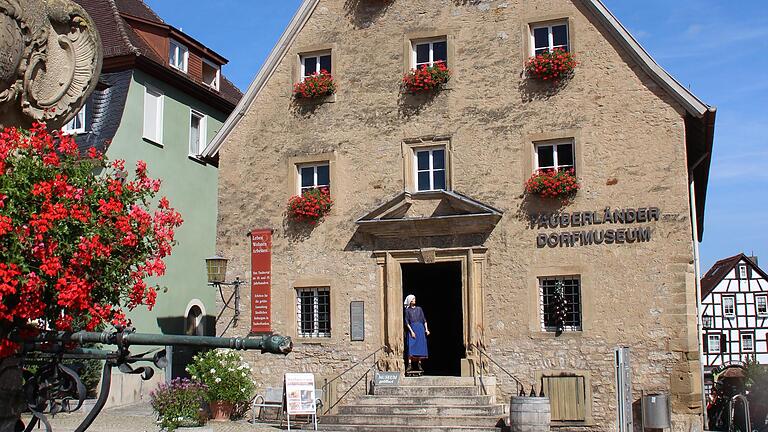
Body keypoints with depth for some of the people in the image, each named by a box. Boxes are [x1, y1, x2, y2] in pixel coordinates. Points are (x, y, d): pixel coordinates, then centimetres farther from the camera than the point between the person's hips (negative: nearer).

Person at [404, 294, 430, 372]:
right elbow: (407, 322, -2)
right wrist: (411, 331, -13)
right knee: (411, 347, -14)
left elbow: (424, 320, 13)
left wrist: (426, 329, 2)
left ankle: (419, 365, 5)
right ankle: (410, 365, -19)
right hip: (412, 329, -3)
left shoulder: (419, 309, 13)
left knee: (420, 347, -1)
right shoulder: (407, 310, 5)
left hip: (420, 328, 3)